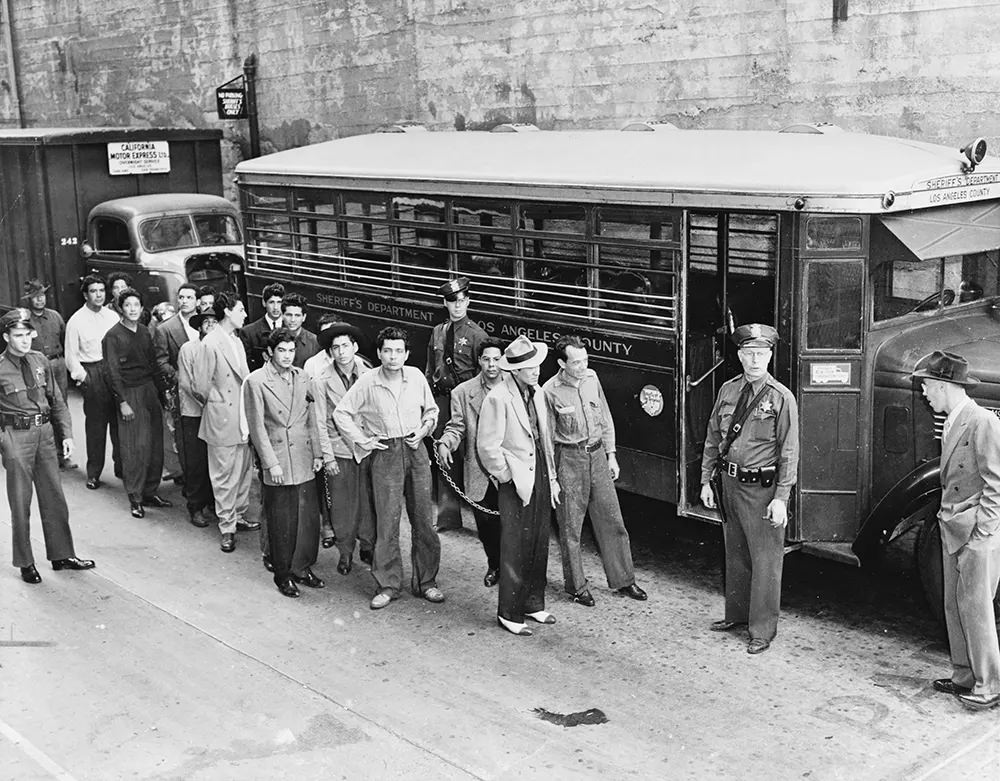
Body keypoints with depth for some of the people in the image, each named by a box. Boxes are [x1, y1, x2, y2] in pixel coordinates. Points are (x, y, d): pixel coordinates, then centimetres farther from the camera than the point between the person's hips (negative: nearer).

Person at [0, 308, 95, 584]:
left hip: (44, 432, 5)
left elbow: (57, 400, 10)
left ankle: (62, 555, 27)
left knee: (54, 498, 13)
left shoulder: (40, 361, 4)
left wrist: (66, 434, 4)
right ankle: (25, 563, 20)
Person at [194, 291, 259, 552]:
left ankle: (239, 516, 31)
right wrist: (215, 404, 1)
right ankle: (227, 528, 11)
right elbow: (200, 387, -14)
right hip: (222, 419, -8)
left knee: (243, 471, 16)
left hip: (242, 418, 8)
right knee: (224, 476, 2)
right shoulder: (211, 344, -17)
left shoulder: (237, 341, 10)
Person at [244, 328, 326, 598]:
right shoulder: (256, 381, -7)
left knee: (309, 516, 7)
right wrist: (271, 463, -11)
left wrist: (317, 453, 10)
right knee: (281, 522, 3)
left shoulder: (302, 378, 9)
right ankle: (283, 575, 17)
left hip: (304, 461, 5)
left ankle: (302, 568, 23)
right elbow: (257, 427, -8)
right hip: (277, 462, -5)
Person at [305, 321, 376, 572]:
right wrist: (327, 455, -7)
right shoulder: (322, 379, -6)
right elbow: (320, 421, -4)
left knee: (368, 501, 7)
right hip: (339, 449, -2)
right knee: (342, 504, 4)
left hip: (367, 447, 2)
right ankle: (345, 552, 20)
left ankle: (368, 547, 25)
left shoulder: (368, 375, -1)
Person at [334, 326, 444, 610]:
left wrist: (424, 430, 2)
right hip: (385, 454, -2)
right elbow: (341, 413, 2)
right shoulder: (367, 383, -7)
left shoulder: (416, 377, 0)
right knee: (387, 521, -2)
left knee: (423, 519, 4)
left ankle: (425, 581, 17)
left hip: (416, 451, 2)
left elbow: (431, 410, 16)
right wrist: (363, 440, -1)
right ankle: (388, 584, 10)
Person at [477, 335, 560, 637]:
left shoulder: (538, 394, 9)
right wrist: (507, 478, -9)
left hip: (540, 477, 7)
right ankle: (508, 614, 9)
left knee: (539, 544, 14)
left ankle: (533, 604, 27)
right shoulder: (497, 399, -16)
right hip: (515, 482, -7)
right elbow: (487, 446, -15)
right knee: (515, 548, -1)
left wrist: (552, 478, 14)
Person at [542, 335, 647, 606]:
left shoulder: (592, 378, 3)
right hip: (569, 459, -5)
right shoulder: (550, 391, -12)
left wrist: (611, 456, 11)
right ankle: (577, 586, 19)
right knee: (570, 526, 4)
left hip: (597, 454, 5)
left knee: (612, 519, 10)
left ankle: (623, 580, 23)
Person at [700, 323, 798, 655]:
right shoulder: (728, 390, 4)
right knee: (735, 555, 19)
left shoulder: (781, 398, -11)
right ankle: (737, 614, 36)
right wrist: (706, 481, 11)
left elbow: (789, 453, -12)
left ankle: (762, 631, 14)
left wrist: (781, 498, -16)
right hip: (730, 483, 5)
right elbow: (713, 438, 12)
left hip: (762, 488, -5)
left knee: (765, 560, 2)